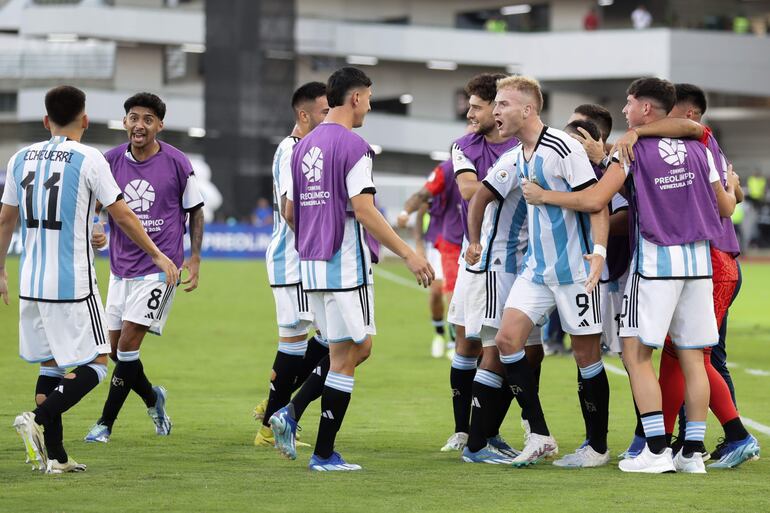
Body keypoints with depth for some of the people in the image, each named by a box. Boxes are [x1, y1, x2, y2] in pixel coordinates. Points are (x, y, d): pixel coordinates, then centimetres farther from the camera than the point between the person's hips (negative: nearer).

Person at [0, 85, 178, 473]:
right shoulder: (88, 159, -8)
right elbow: (122, 215, -5)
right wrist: (157, 255, 6)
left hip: (32, 282, 6)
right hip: (73, 284, -6)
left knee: (51, 365, 14)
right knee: (94, 365, 0)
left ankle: (54, 455, 10)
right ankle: (39, 420, -19)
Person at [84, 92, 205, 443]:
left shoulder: (177, 163, -6)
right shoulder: (112, 161, 1)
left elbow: (195, 210, 6)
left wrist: (194, 259, -1)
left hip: (159, 268, -5)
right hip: (121, 266, 5)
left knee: (128, 344, -12)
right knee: (116, 349, 7)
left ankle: (106, 423, -4)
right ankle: (152, 398, 35)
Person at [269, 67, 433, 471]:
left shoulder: (303, 146, 13)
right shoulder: (353, 146, -12)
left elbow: (290, 212, 17)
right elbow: (364, 211, -19)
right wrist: (407, 254, -15)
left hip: (310, 265, 8)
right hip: (346, 265, -8)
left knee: (359, 348, 17)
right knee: (345, 356, 0)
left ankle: (291, 414, 1)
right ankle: (324, 454, 1)